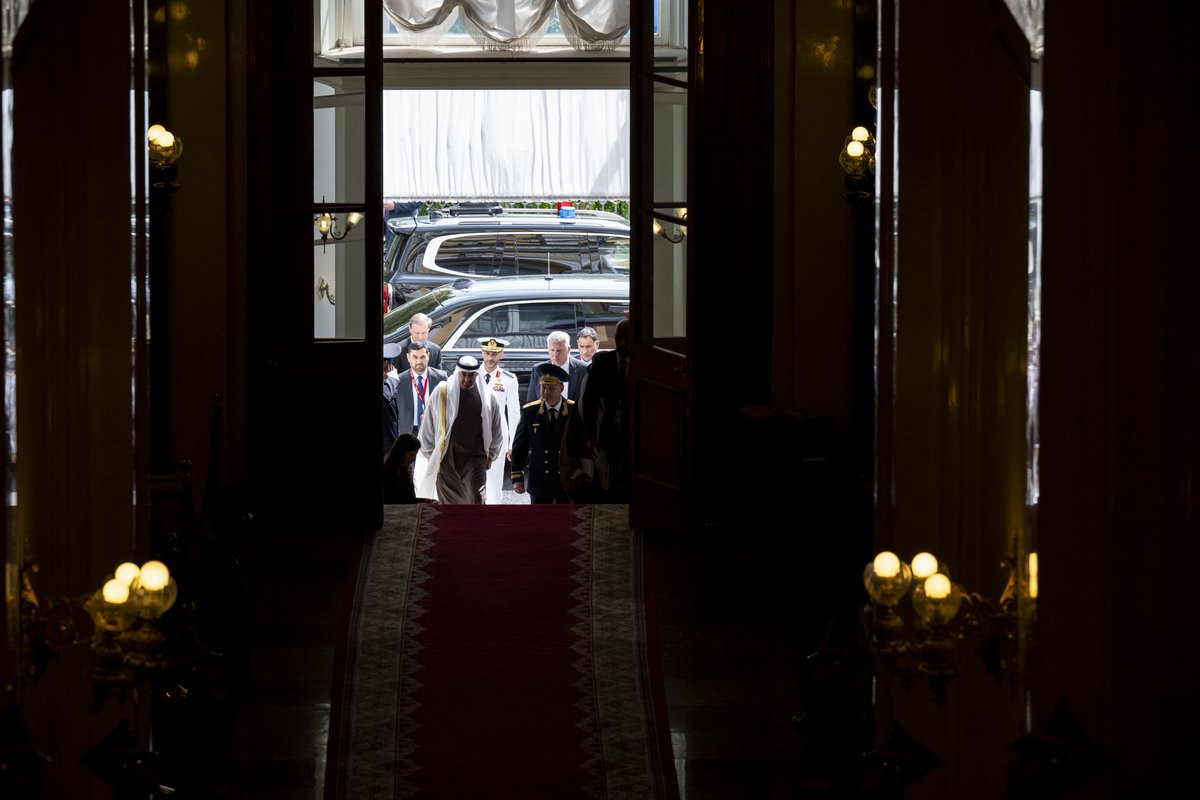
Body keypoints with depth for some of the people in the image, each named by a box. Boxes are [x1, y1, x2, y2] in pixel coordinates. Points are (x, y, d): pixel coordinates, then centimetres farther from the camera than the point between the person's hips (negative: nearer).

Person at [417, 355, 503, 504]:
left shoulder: (487, 397, 3)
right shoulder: (441, 392, -1)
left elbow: (496, 433, 16)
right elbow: (427, 427, 8)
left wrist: (490, 456, 17)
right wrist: (431, 454, 11)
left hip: (475, 459, 0)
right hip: (447, 458, 0)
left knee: (476, 499, -12)